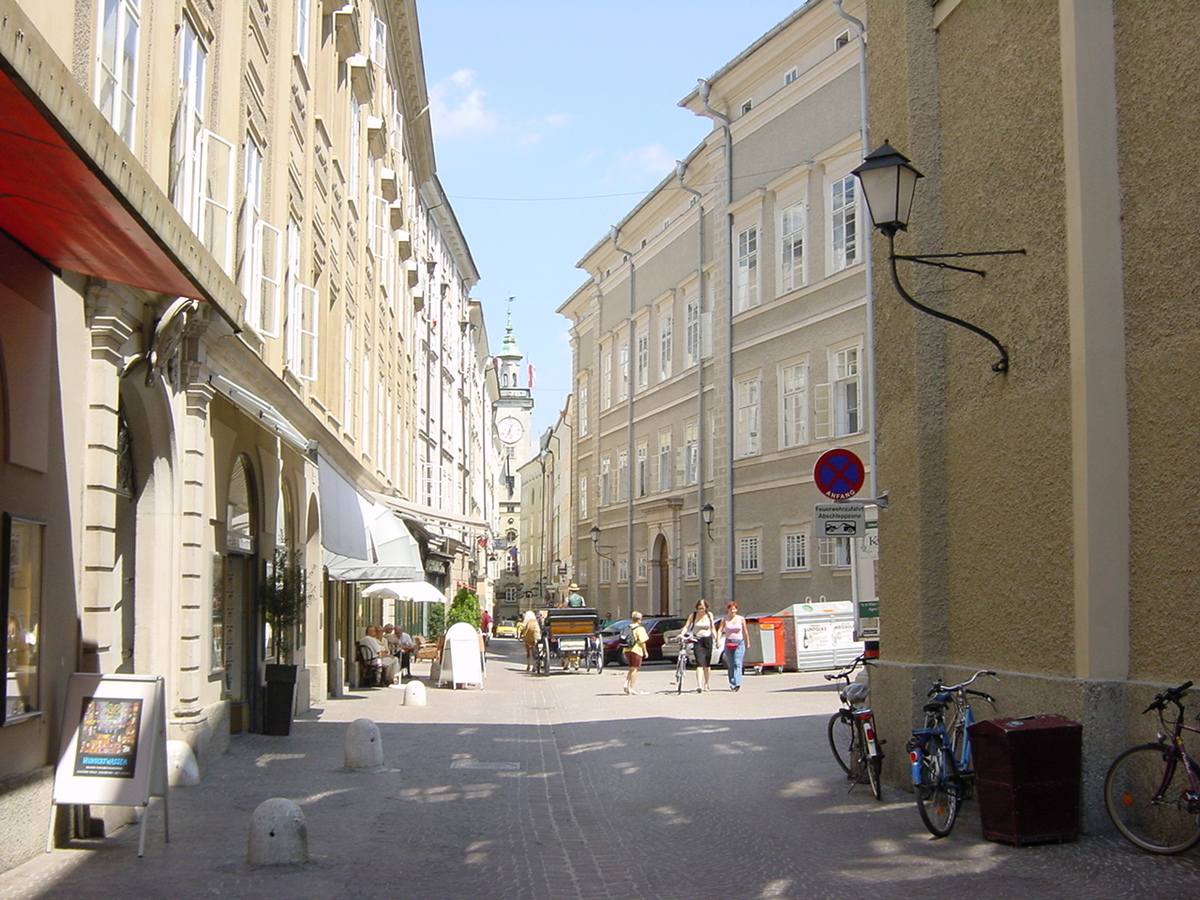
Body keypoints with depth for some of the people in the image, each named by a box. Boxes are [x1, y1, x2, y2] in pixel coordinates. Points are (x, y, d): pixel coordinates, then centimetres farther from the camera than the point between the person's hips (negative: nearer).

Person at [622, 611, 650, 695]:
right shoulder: (640, 628, -7)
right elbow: (642, 642, -12)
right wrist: (645, 652, -4)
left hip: (627, 650, 6)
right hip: (636, 650, -6)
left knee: (631, 669, 18)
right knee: (635, 669, 0)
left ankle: (626, 683, 1)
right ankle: (631, 688, -2)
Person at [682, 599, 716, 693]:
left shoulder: (709, 615, 5)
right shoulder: (693, 615, -1)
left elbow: (713, 628, 11)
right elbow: (686, 626, -2)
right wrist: (682, 634, -20)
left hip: (708, 640, 2)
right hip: (697, 640, -2)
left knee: (707, 664, 8)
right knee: (700, 663, -15)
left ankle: (706, 684, 23)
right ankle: (699, 685, -23)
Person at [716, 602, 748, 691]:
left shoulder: (741, 619, 4)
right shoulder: (725, 619, 4)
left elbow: (745, 631, 10)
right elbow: (719, 630, -3)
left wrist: (747, 643, 13)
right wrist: (718, 640, -17)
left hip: (739, 643, -2)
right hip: (728, 643, 2)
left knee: (737, 664, -13)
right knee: (730, 665, 4)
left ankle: (737, 683, -23)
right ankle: (732, 684, 12)